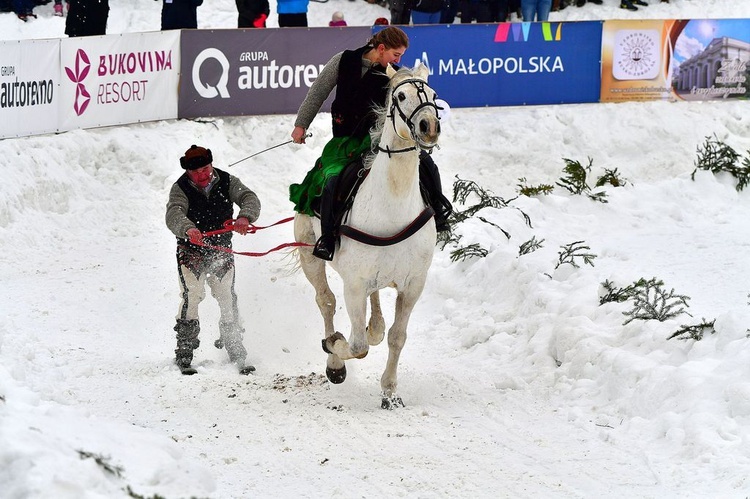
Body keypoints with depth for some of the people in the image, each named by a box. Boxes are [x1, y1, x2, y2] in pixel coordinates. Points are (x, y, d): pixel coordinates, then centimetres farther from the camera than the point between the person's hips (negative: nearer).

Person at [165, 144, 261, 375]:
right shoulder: (180, 188, -12)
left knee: (228, 299, 1)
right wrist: (188, 229, -52)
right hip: (191, 251, -3)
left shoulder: (227, 182, -4)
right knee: (191, 295, -16)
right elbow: (174, 214, -29)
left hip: (221, 250, 3)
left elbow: (249, 198, -17)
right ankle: (184, 354, -13)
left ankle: (235, 352, 12)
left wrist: (245, 217, -41)